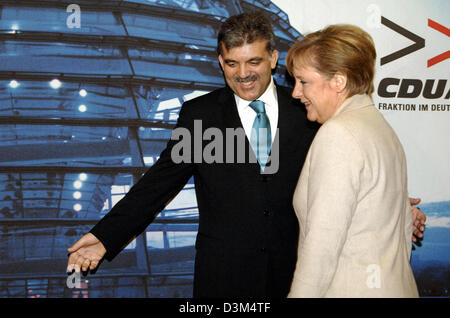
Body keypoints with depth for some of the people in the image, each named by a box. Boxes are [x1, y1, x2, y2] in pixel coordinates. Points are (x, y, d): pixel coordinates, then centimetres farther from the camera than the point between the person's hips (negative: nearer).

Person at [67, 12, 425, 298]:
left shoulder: (305, 111, 2)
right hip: (224, 276, -1)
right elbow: (159, 181, -2)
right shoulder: (198, 115, -1)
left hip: (295, 271, 1)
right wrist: (106, 236, -10)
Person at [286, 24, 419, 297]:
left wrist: (301, 293, -16)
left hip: (350, 291, -9)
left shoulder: (337, 134, -18)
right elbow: (404, 227, 16)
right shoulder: (380, 125, 11)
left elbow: (322, 244, -22)